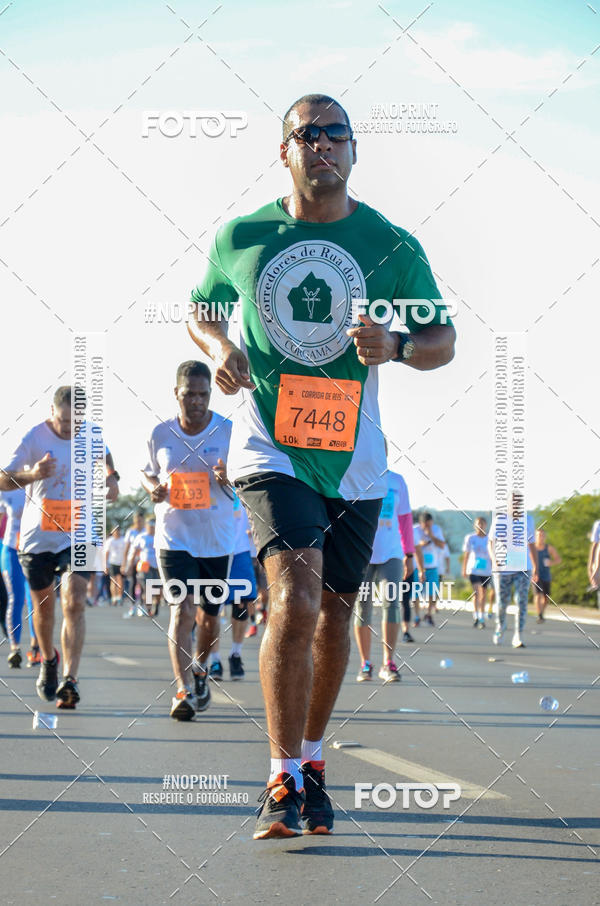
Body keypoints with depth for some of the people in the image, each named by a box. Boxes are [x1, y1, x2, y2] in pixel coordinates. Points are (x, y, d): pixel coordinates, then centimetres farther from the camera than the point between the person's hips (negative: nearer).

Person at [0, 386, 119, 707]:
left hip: (77, 535, 1)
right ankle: (48, 662, 42)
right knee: (43, 604, 15)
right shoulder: (34, 437, -13)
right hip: (37, 536, 0)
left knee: (74, 603, -16)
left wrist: (111, 477, 5)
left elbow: (104, 453, 24)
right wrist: (31, 475, -33)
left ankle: (69, 680, -22)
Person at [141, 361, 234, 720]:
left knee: (209, 614, 14)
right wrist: (154, 488, -9)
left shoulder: (229, 431, -4)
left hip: (218, 539, 1)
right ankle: (184, 690, -18)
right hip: (174, 538, -1)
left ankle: (201, 668, 43)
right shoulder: (161, 434, -1)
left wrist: (230, 479, -22)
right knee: (182, 609, -15)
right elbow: (148, 472, 14)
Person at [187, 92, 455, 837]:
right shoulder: (240, 239, 1)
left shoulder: (392, 246, -1)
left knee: (334, 608, 12)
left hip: (353, 457, 2)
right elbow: (202, 313, 16)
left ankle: (310, 763, 32)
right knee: (294, 594, -21)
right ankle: (282, 782, -14)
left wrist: (396, 347, -18)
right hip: (269, 448, -2)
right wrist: (218, 348, -6)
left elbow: (443, 340, 4)